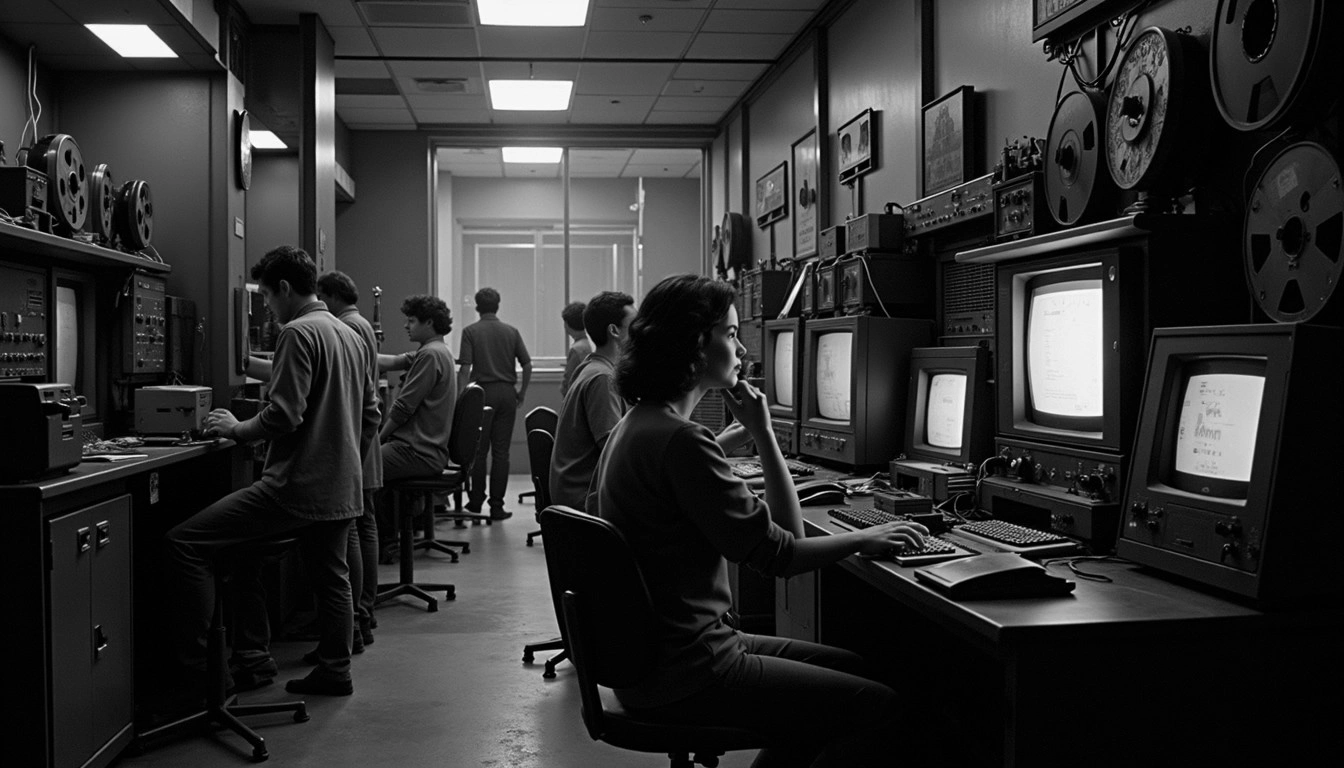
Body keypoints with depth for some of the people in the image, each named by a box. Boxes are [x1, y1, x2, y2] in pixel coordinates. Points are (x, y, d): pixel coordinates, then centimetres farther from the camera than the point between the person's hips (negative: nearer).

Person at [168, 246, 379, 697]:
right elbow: (370, 415, 21)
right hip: (342, 488, 10)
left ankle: (194, 660, -5)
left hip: (296, 486, -9)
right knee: (331, 577, 20)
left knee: (184, 542, -7)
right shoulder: (352, 336, 16)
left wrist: (236, 429, -4)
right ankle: (334, 672, 27)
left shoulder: (298, 333, -12)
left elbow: (284, 414, -20)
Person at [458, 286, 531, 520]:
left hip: (482, 391, -2)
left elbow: (465, 368, -10)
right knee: (501, 450, 3)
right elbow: (527, 365, 1)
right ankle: (497, 505, 3)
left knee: (479, 450, 9)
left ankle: (476, 501, 17)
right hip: (507, 392, 2)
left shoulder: (470, 331, -3)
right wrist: (522, 392, 12)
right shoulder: (511, 331, 5)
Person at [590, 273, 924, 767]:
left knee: (846, 669, 20)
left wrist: (760, 433, 1)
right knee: (878, 708, -8)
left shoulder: (636, 425, 11)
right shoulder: (680, 441, -22)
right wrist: (864, 538, -3)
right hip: (683, 675, -10)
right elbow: (782, 554, -19)